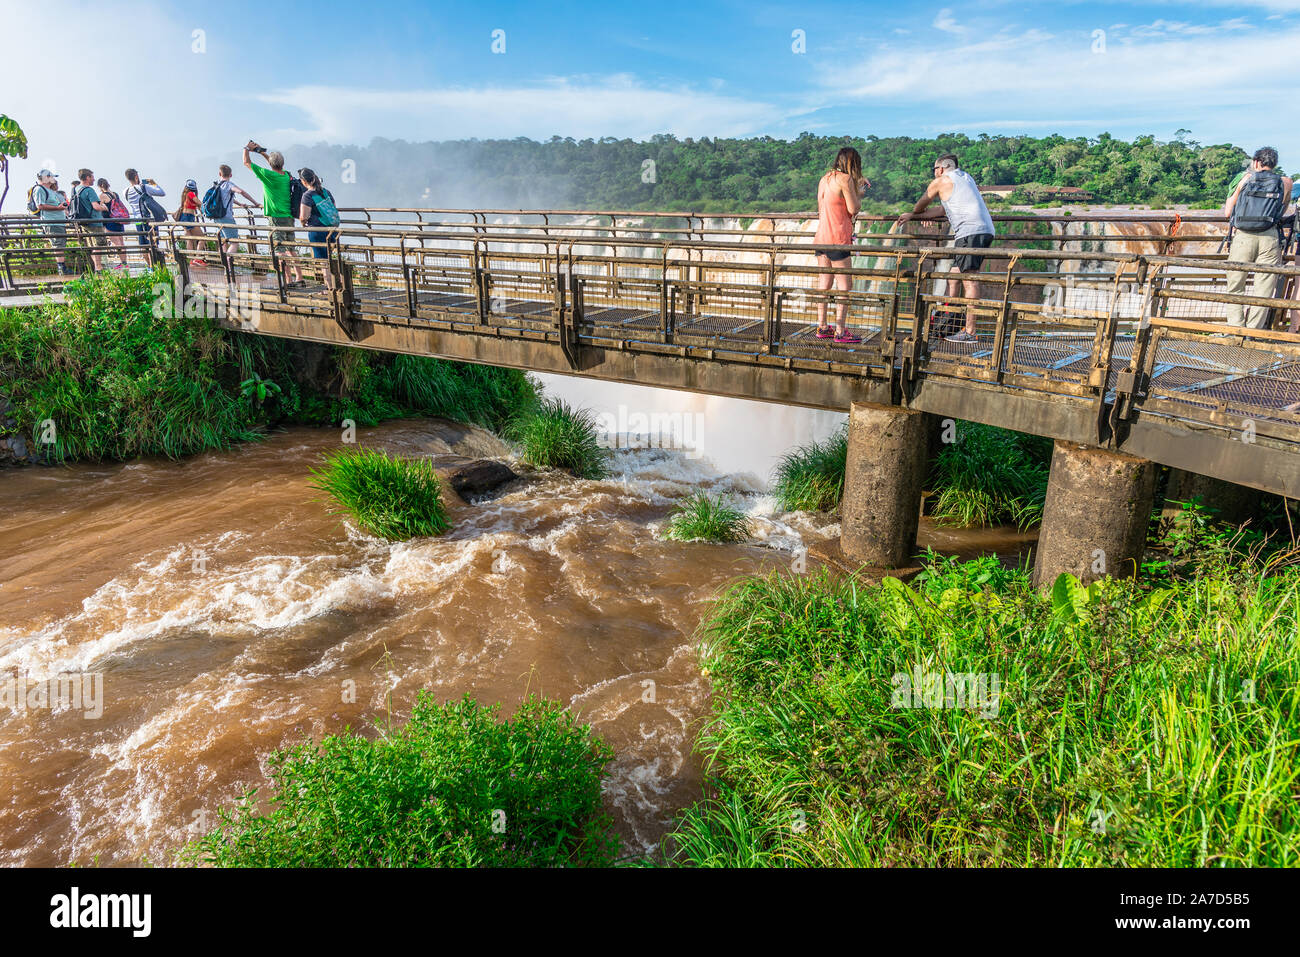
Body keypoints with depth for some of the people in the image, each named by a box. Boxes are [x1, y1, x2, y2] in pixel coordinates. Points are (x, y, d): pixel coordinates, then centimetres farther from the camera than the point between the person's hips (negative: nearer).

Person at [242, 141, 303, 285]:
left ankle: (288, 280, -15)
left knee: (280, 251, -9)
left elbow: (247, 162, 0)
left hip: (277, 218, -7)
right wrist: (262, 152, 36)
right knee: (289, 249, 15)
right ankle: (299, 277, 12)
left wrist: (247, 148, 16)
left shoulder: (268, 175, -11)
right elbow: (277, 166, 33)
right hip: (289, 218, 7)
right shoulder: (286, 175, 8)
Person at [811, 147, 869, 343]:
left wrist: (856, 186, 23)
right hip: (837, 239, -8)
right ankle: (840, 332, -4)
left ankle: (822, 328, 15)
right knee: (843, 286, -4)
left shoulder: (825, 178, 14)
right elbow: (853, 209, -10)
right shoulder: (845, 179, -10)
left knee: (824, 283, 12)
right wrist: (860, 193, 9)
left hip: (821, 238, 8)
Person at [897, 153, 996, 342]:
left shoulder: (940, 182, 4)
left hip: (970, 232, -9)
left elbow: (921, 204, 21)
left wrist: (914, 213, 45)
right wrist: (913, 217, 37)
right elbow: (946, 210, 32)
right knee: (954, 276, 15)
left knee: (969, 280, -12)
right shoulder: (965, 177, 28)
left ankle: (970, 332, -17)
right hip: (985, 230, 9)